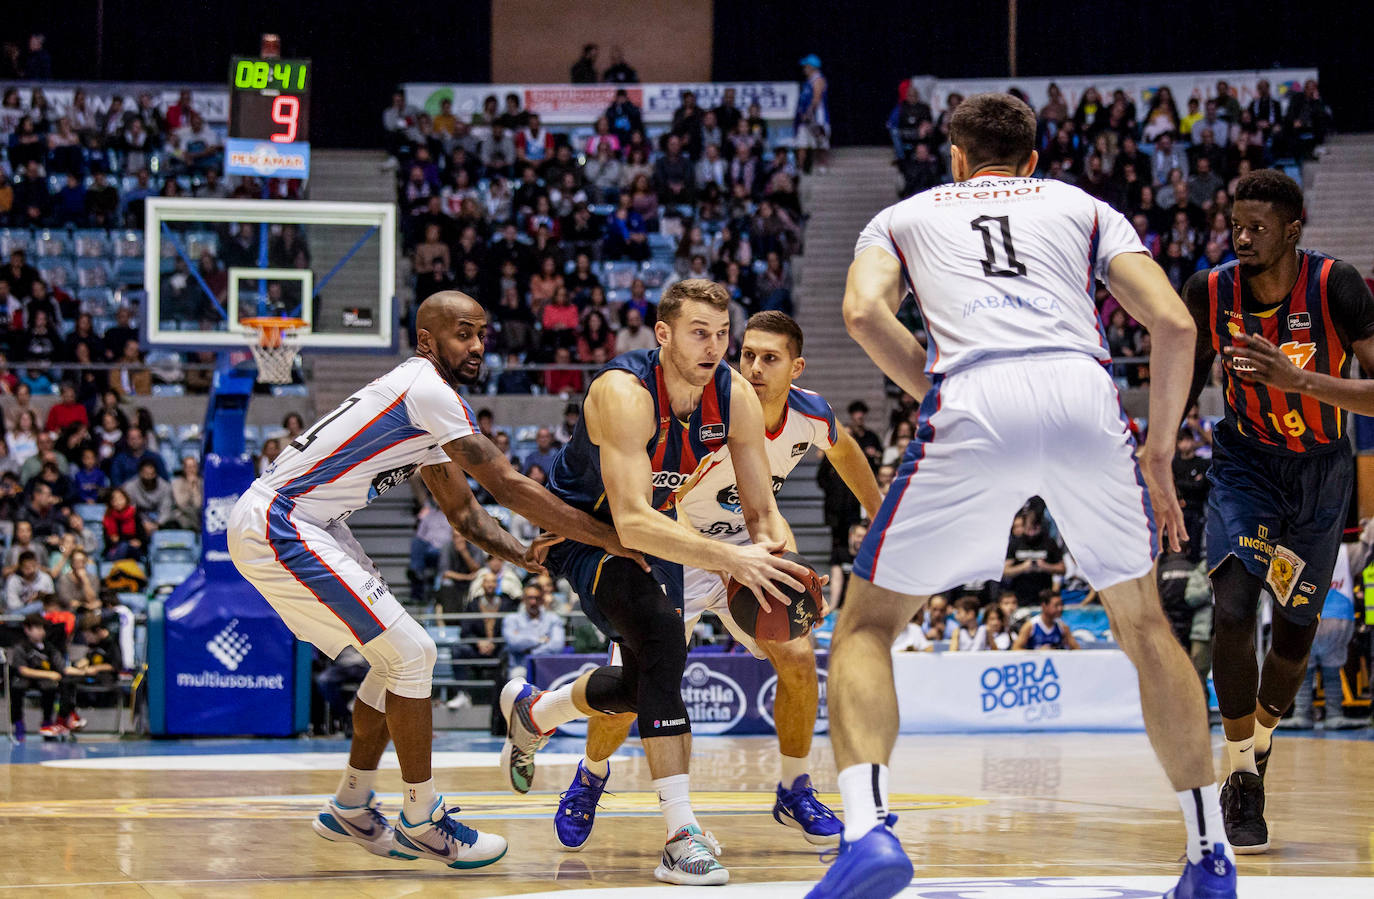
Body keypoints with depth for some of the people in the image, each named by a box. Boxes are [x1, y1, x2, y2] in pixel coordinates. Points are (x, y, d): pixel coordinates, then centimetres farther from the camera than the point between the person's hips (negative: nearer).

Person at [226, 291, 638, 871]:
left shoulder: (426, 403, 16)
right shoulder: (427, 388, -16)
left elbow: (462, 509, 20)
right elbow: (506, 486, -18)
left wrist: (522, 554, 2)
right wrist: (612, 539, -15)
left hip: (302, 528, 10)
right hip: (276, 528, -10)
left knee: (401, 657, 15)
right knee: (409, 655, -10)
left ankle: (350, 810, 25)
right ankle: (421, 823, -1)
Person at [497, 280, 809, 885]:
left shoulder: (735, 397, -17)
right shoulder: (625, 393, -35)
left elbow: (761, 510, -10)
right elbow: (633, 521, -44)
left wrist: (783, 565, -33)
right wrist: (730, 559, -53)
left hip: (653, 529, 7)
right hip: (581, 531, -7)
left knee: (646, 681, 15)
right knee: (661, 636, -30)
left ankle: (532, 712, 48)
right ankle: (681, 836, -32)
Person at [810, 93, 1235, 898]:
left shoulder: (905, 215, 30)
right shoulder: (1082, 206, 31)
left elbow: (865, 311, 6)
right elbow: (1174, 324, 17)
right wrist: (1160, 452, 25)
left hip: (973, 404, -2)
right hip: (1086, 394, 2)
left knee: (868, 625, 11)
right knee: (1143, 621, 23)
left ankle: (868, 827, -15)